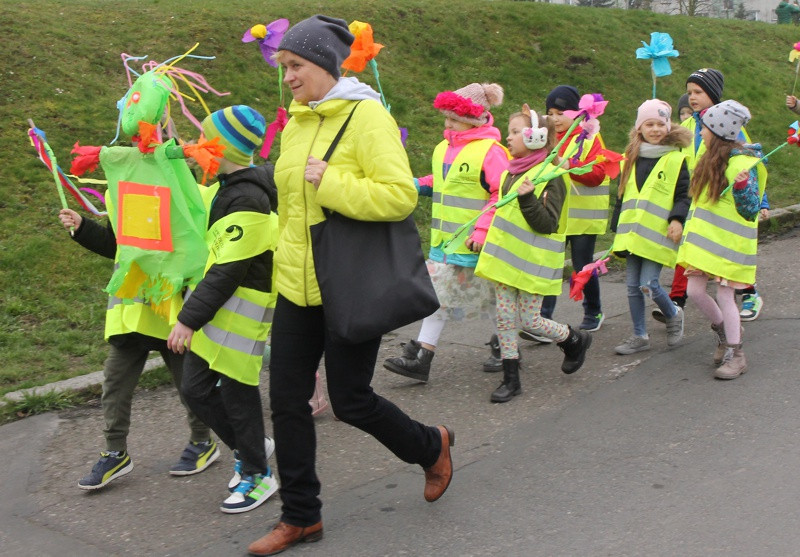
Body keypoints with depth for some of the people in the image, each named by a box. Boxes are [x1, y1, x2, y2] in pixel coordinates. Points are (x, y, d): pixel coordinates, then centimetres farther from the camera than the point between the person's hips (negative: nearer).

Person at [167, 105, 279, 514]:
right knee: (195, 389, 10)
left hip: (240, 308, -9)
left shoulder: (248, 201, -20)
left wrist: (189, 319, -18)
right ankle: (248, 447, 29)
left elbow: (228, 271, -21)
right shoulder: (225, 187, 9)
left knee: (236, 389, 1)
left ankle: (257, 473, 19)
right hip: (213, 301, 9)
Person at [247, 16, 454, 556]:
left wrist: (328, 182, -24)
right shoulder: (296, 122, 9)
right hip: (298, 286, 7)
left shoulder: (367, 115, -13)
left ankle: (431, 446, 32)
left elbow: (401, 195, -24)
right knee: (287, 399, 7)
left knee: (349, 399, 3)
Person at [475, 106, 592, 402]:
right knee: (504, 316, 5)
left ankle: (575, 340, 27)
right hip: (506, 257, 7)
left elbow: (548, 225, -19)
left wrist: (528, 199, -30)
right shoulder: (511, 173, 10)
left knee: (529, 319, -1)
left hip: (532, 263, -7)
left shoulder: (549, 177, -14)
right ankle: (510, 378, 13)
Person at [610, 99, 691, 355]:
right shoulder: (632, 158, 12)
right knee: (632, 286, 7)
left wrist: (677, 219, -17)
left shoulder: (676, 159, -3)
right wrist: (617, 228, 18)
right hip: (632, 233, 5)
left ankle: (673, 315, 19)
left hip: (657, 235, -5)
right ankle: (639, 336, 18)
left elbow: (685, 195, -3)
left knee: (648, 284, -11)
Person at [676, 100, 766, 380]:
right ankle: (724, 332, 31)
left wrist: (743, 187, -31)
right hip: (704, 239, 8)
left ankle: (735, 355, 9)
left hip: (728, 242, -8)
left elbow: (749, 212, -18)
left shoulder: (743, 165, -16)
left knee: (725, 296, -5)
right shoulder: (711, 158, 8)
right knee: (694, 291, 7)